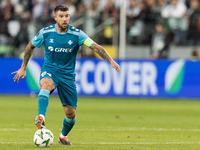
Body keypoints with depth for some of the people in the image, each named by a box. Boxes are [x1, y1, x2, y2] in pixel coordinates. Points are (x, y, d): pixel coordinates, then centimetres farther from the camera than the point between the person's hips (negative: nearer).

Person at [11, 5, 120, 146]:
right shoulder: (46, 32, -6)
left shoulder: (76, 34, -9)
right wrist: (23, 68, 15)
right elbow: (30, 46, 11)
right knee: (46, 84, -39)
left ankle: (64, 135, 32)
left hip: (68, 74, 1)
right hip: (49, 70, -1)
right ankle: (41, 118, -55)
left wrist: (111, 61, -27)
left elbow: (96, 47, -15)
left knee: (71, 113, 1)